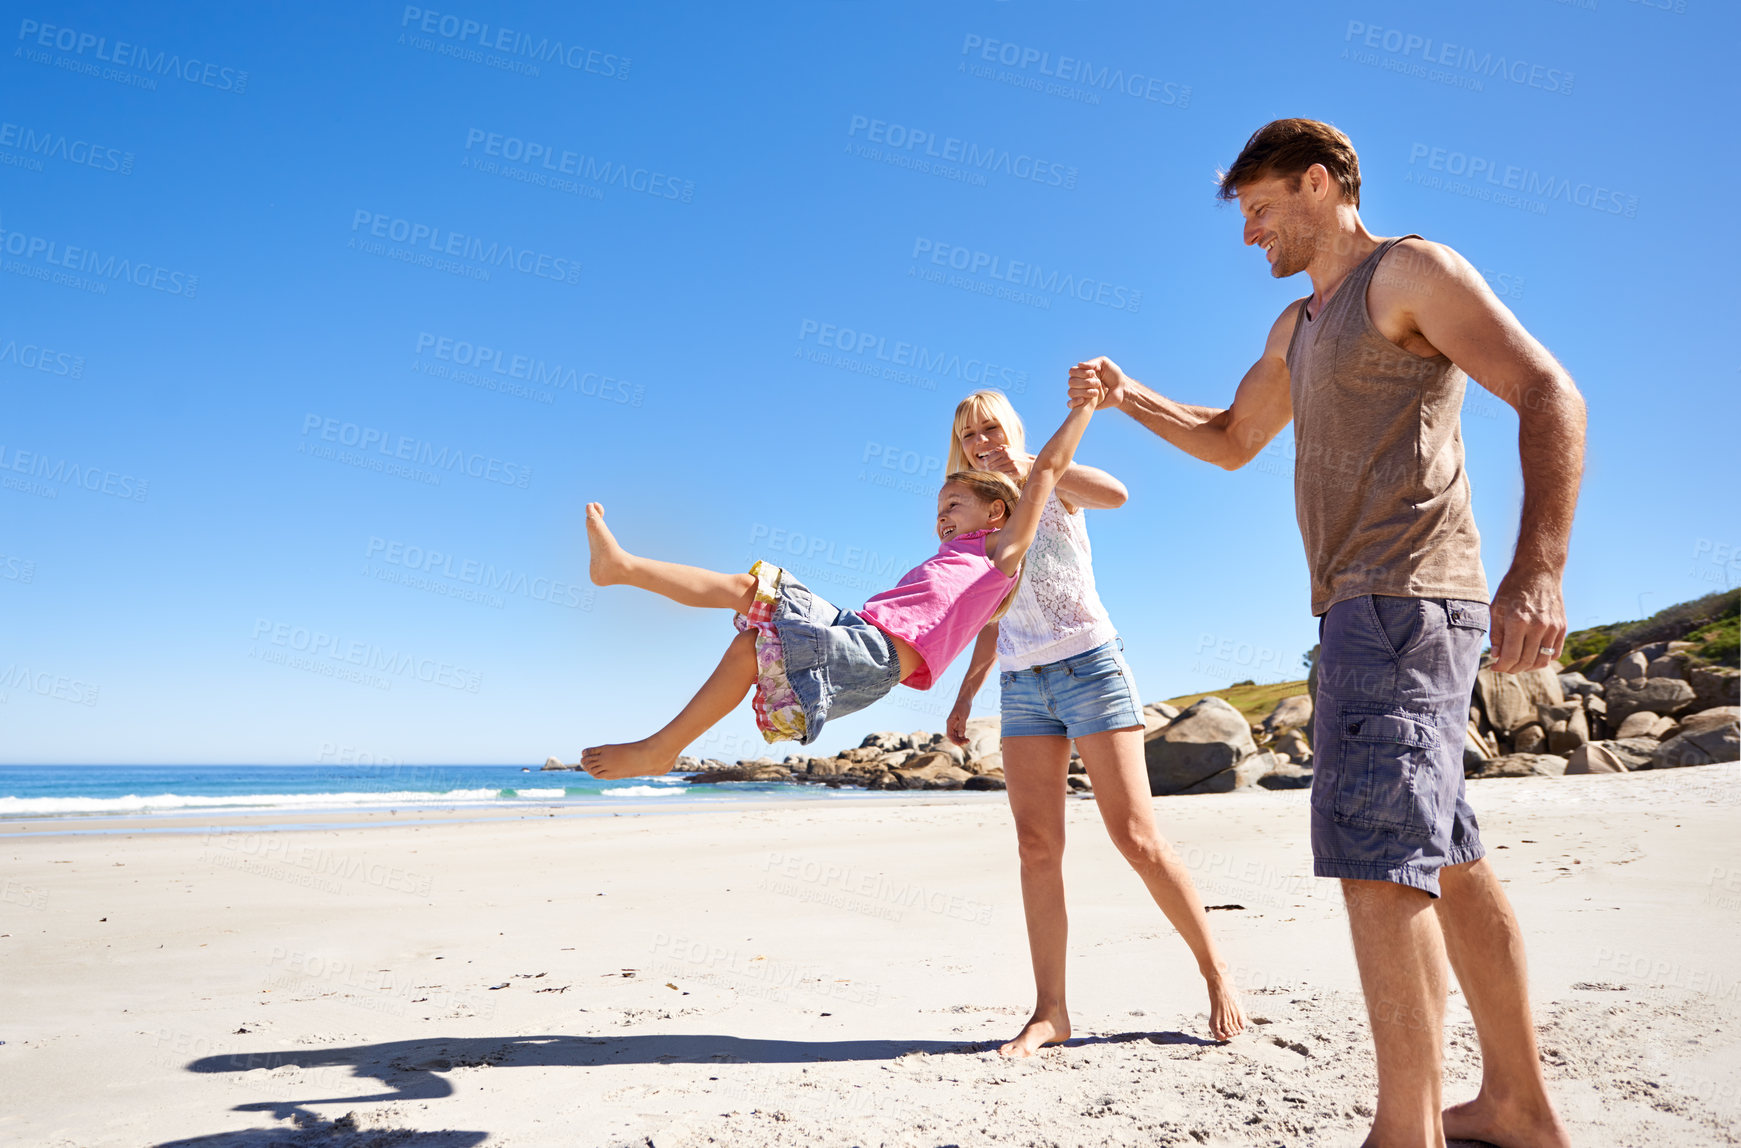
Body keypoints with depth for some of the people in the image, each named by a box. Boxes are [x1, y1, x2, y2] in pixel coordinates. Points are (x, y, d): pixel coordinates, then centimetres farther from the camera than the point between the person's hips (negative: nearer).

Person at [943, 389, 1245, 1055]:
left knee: (1136, 836, -6)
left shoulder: (1051, 482, 2)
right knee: (1036, 845, -2)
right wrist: (965, 695, 17)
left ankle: (1216, 971, 10)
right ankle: (1050, 1011, 2)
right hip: (1020, 683, 5)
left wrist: (1028, 471, -19)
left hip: (1088, 664, -5)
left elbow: (1115, 492, -21)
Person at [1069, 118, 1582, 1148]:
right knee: (1445, 858, 11)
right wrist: (1129, 398, 17)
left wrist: (1539, 569, -27)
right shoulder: (1298, 329, 23)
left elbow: (1549, 393, -14)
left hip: (1402, 599, -10)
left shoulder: (1411, 273, -4)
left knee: (1377, 852, -14)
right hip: (1363, 609, 10)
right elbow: (1231, 442, 32)